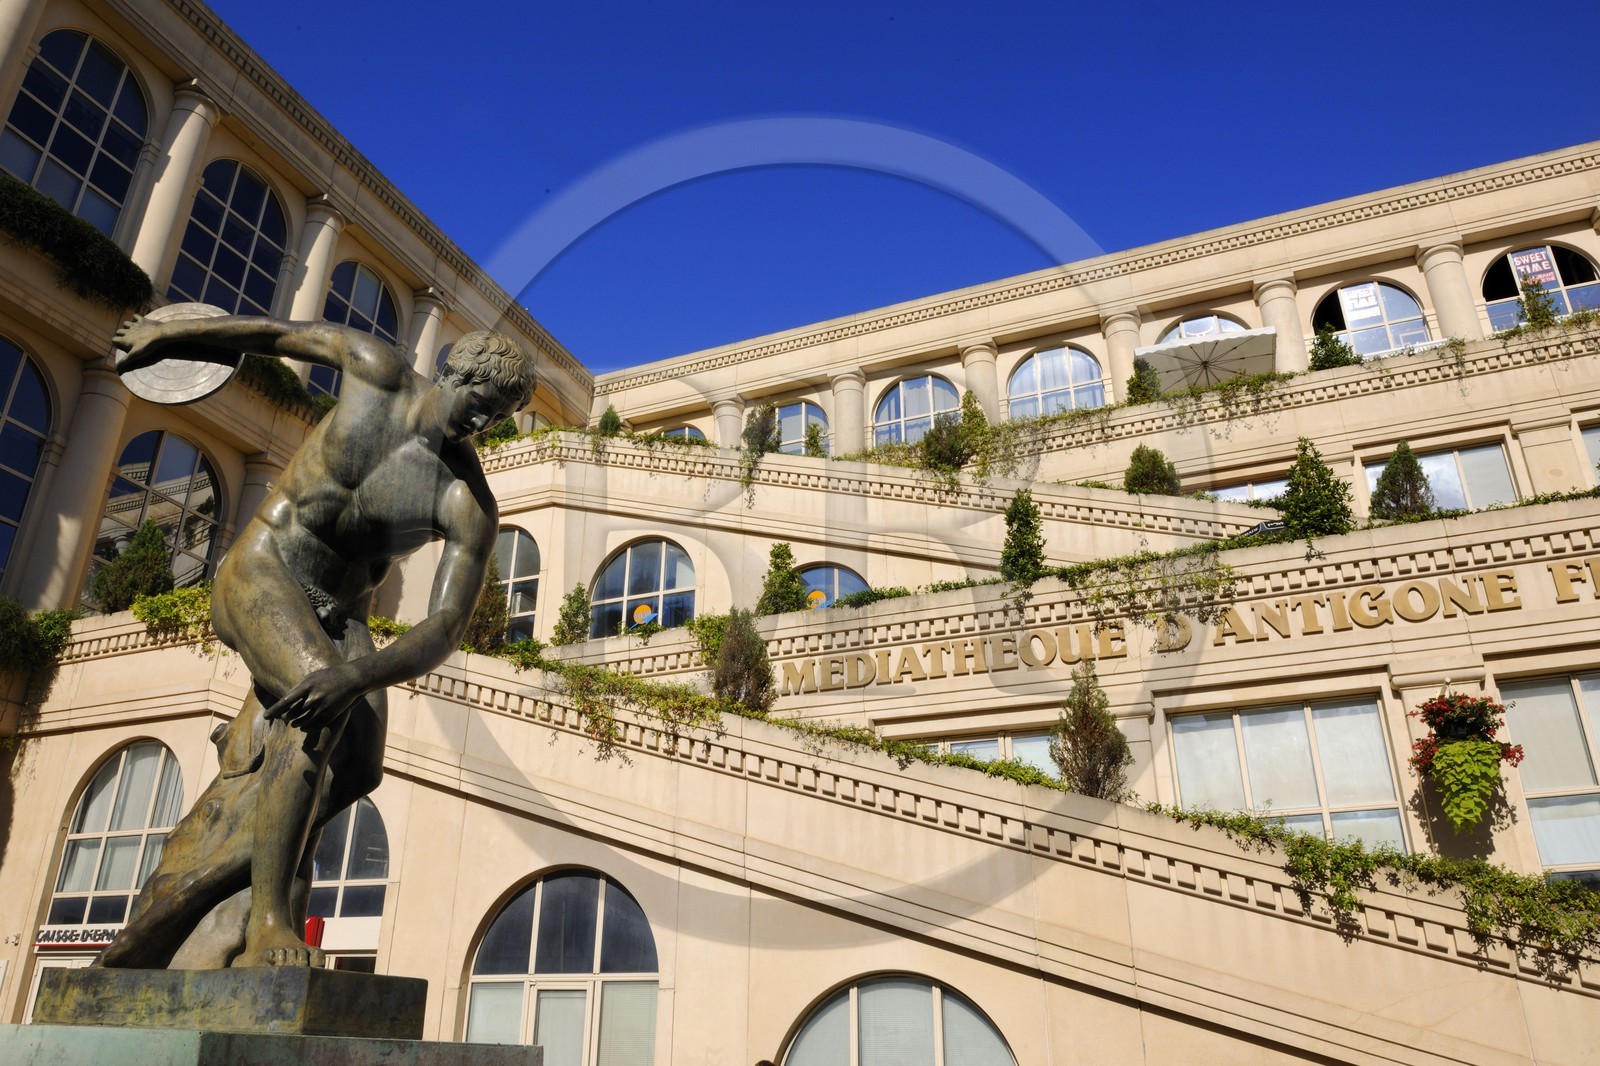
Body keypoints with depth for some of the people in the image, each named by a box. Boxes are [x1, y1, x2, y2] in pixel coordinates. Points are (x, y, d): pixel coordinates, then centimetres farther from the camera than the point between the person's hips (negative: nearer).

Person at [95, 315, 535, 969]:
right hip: (259, 572, -2)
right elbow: (282, 333, 7)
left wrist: (356, 675, -44)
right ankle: (268, 917, -25)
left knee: (352, 763, -20)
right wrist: (165, 335, 20)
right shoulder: (377, 371, -11)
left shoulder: (471, 506, -16)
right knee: (321, 704, -31)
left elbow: (447, 628, -26)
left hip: (338, 616, 2)